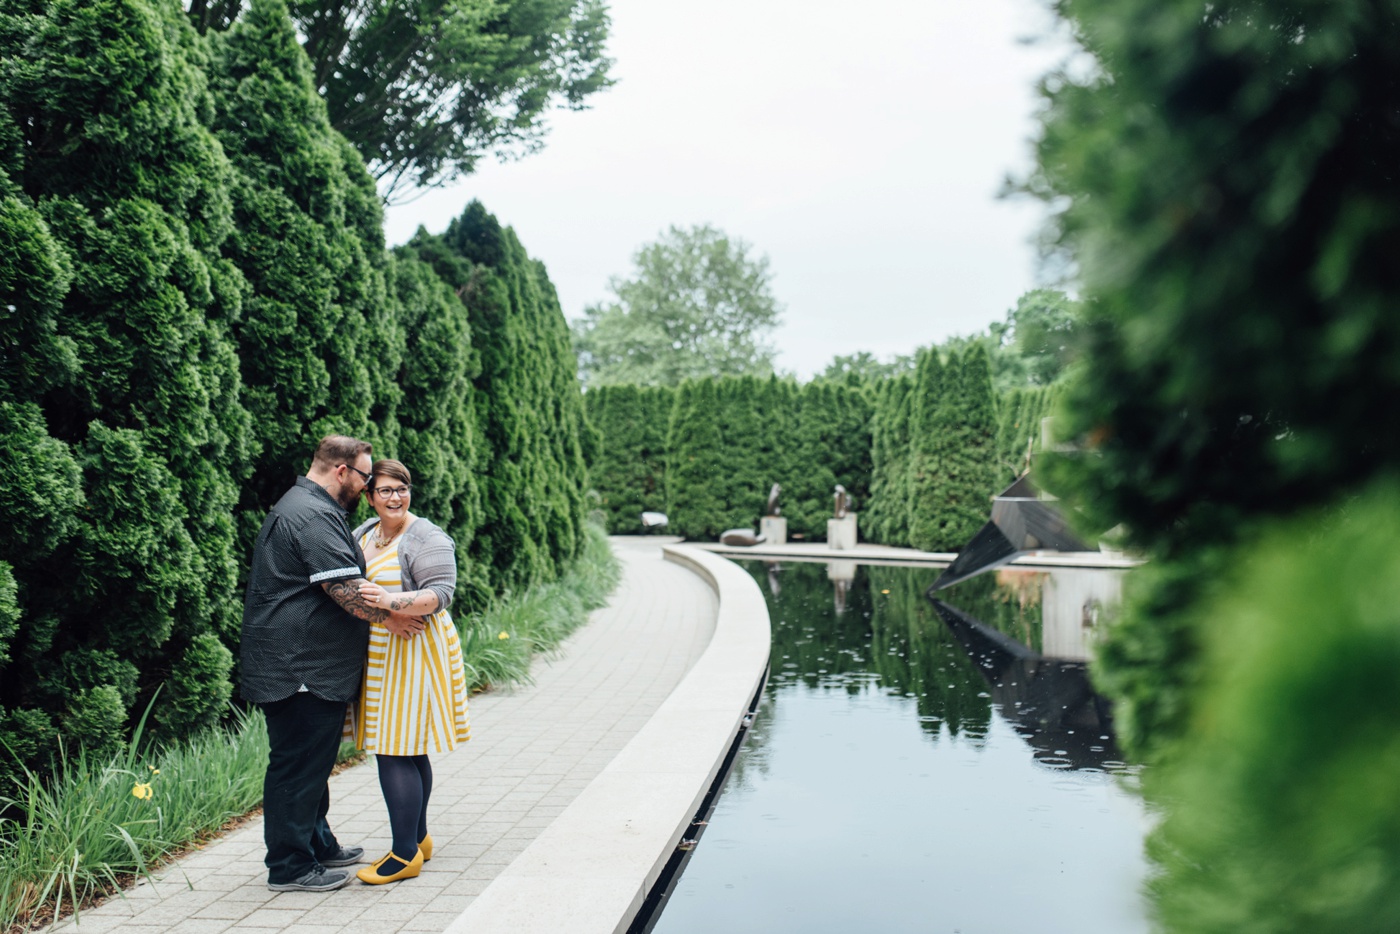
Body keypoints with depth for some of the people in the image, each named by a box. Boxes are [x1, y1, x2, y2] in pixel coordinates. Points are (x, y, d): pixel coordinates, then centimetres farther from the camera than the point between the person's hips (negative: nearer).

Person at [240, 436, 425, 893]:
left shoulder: (305, 507, 19)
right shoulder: (313, 516, -18)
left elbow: (338, 581, 28)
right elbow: (343, 587, -23)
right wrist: (388, 618, -12)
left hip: (311, 664, 12)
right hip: (299, 664, -12)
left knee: (312, 760, 20)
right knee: (298, 763, -3)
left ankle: (317, 844, 32)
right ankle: (290, 866, 5)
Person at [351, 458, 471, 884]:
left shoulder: (427, 538, -11)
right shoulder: (365, 533, 13)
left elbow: (440, 593, -20)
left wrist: (392, 601, -33)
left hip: (410, 653, -8)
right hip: (379, 655, 8)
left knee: (395, 751, -8)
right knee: (407, 748, 15)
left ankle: (406, 853, -1)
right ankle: (418, 838, 26)